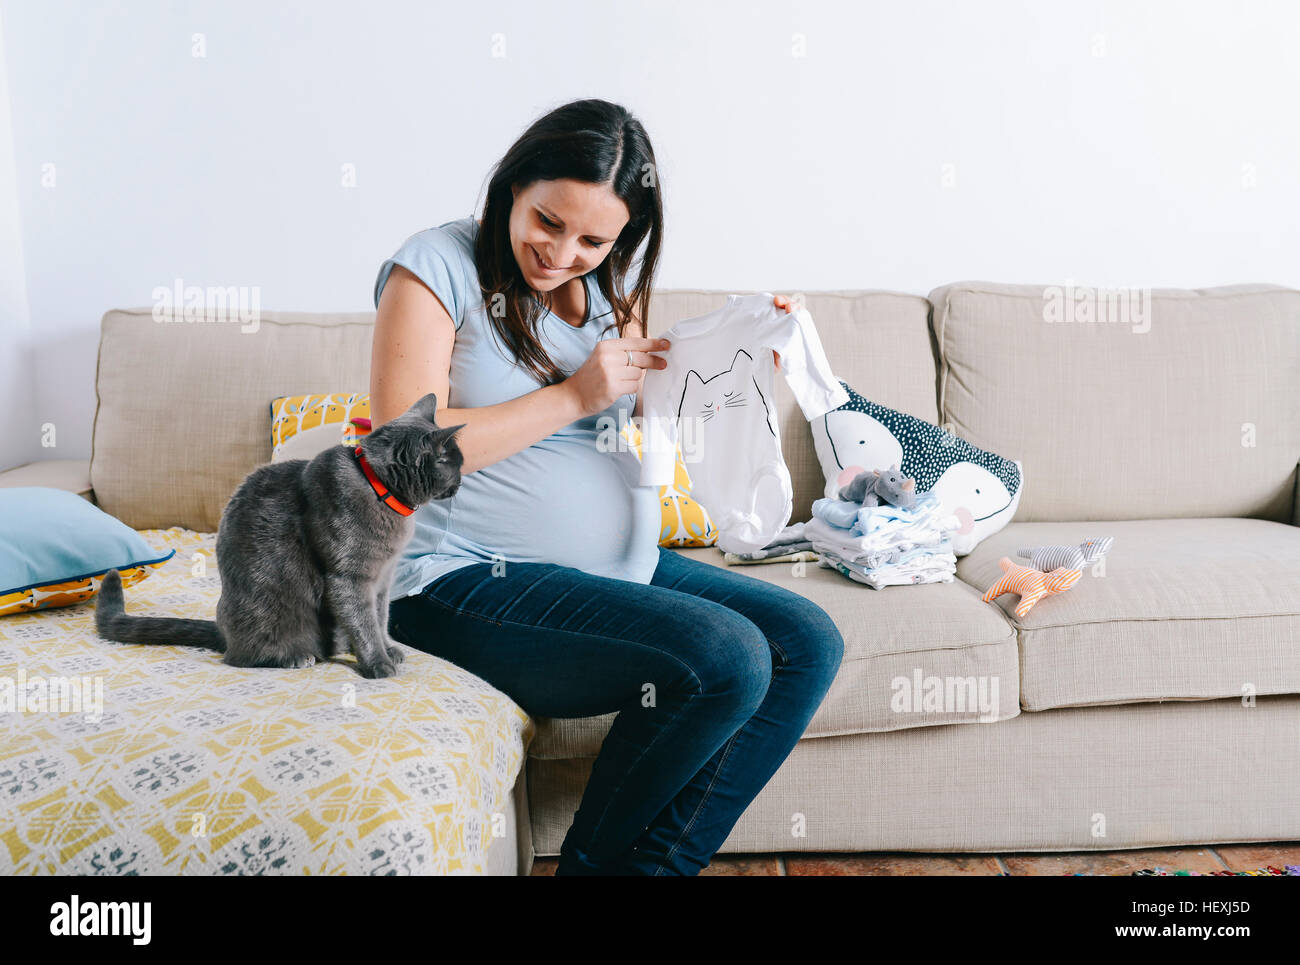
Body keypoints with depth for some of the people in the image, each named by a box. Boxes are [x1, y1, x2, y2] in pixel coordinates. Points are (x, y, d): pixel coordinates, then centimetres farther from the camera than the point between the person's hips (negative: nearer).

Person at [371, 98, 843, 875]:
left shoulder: (608, 289, 12)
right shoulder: (437, 266, -7)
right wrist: (573, 395, -15)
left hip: (624, 565, 8)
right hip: (471, 579, -7)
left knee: (809, 643, -5)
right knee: (726, 657, -24)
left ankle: (656, 863, 1)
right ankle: (594, 860, 1)